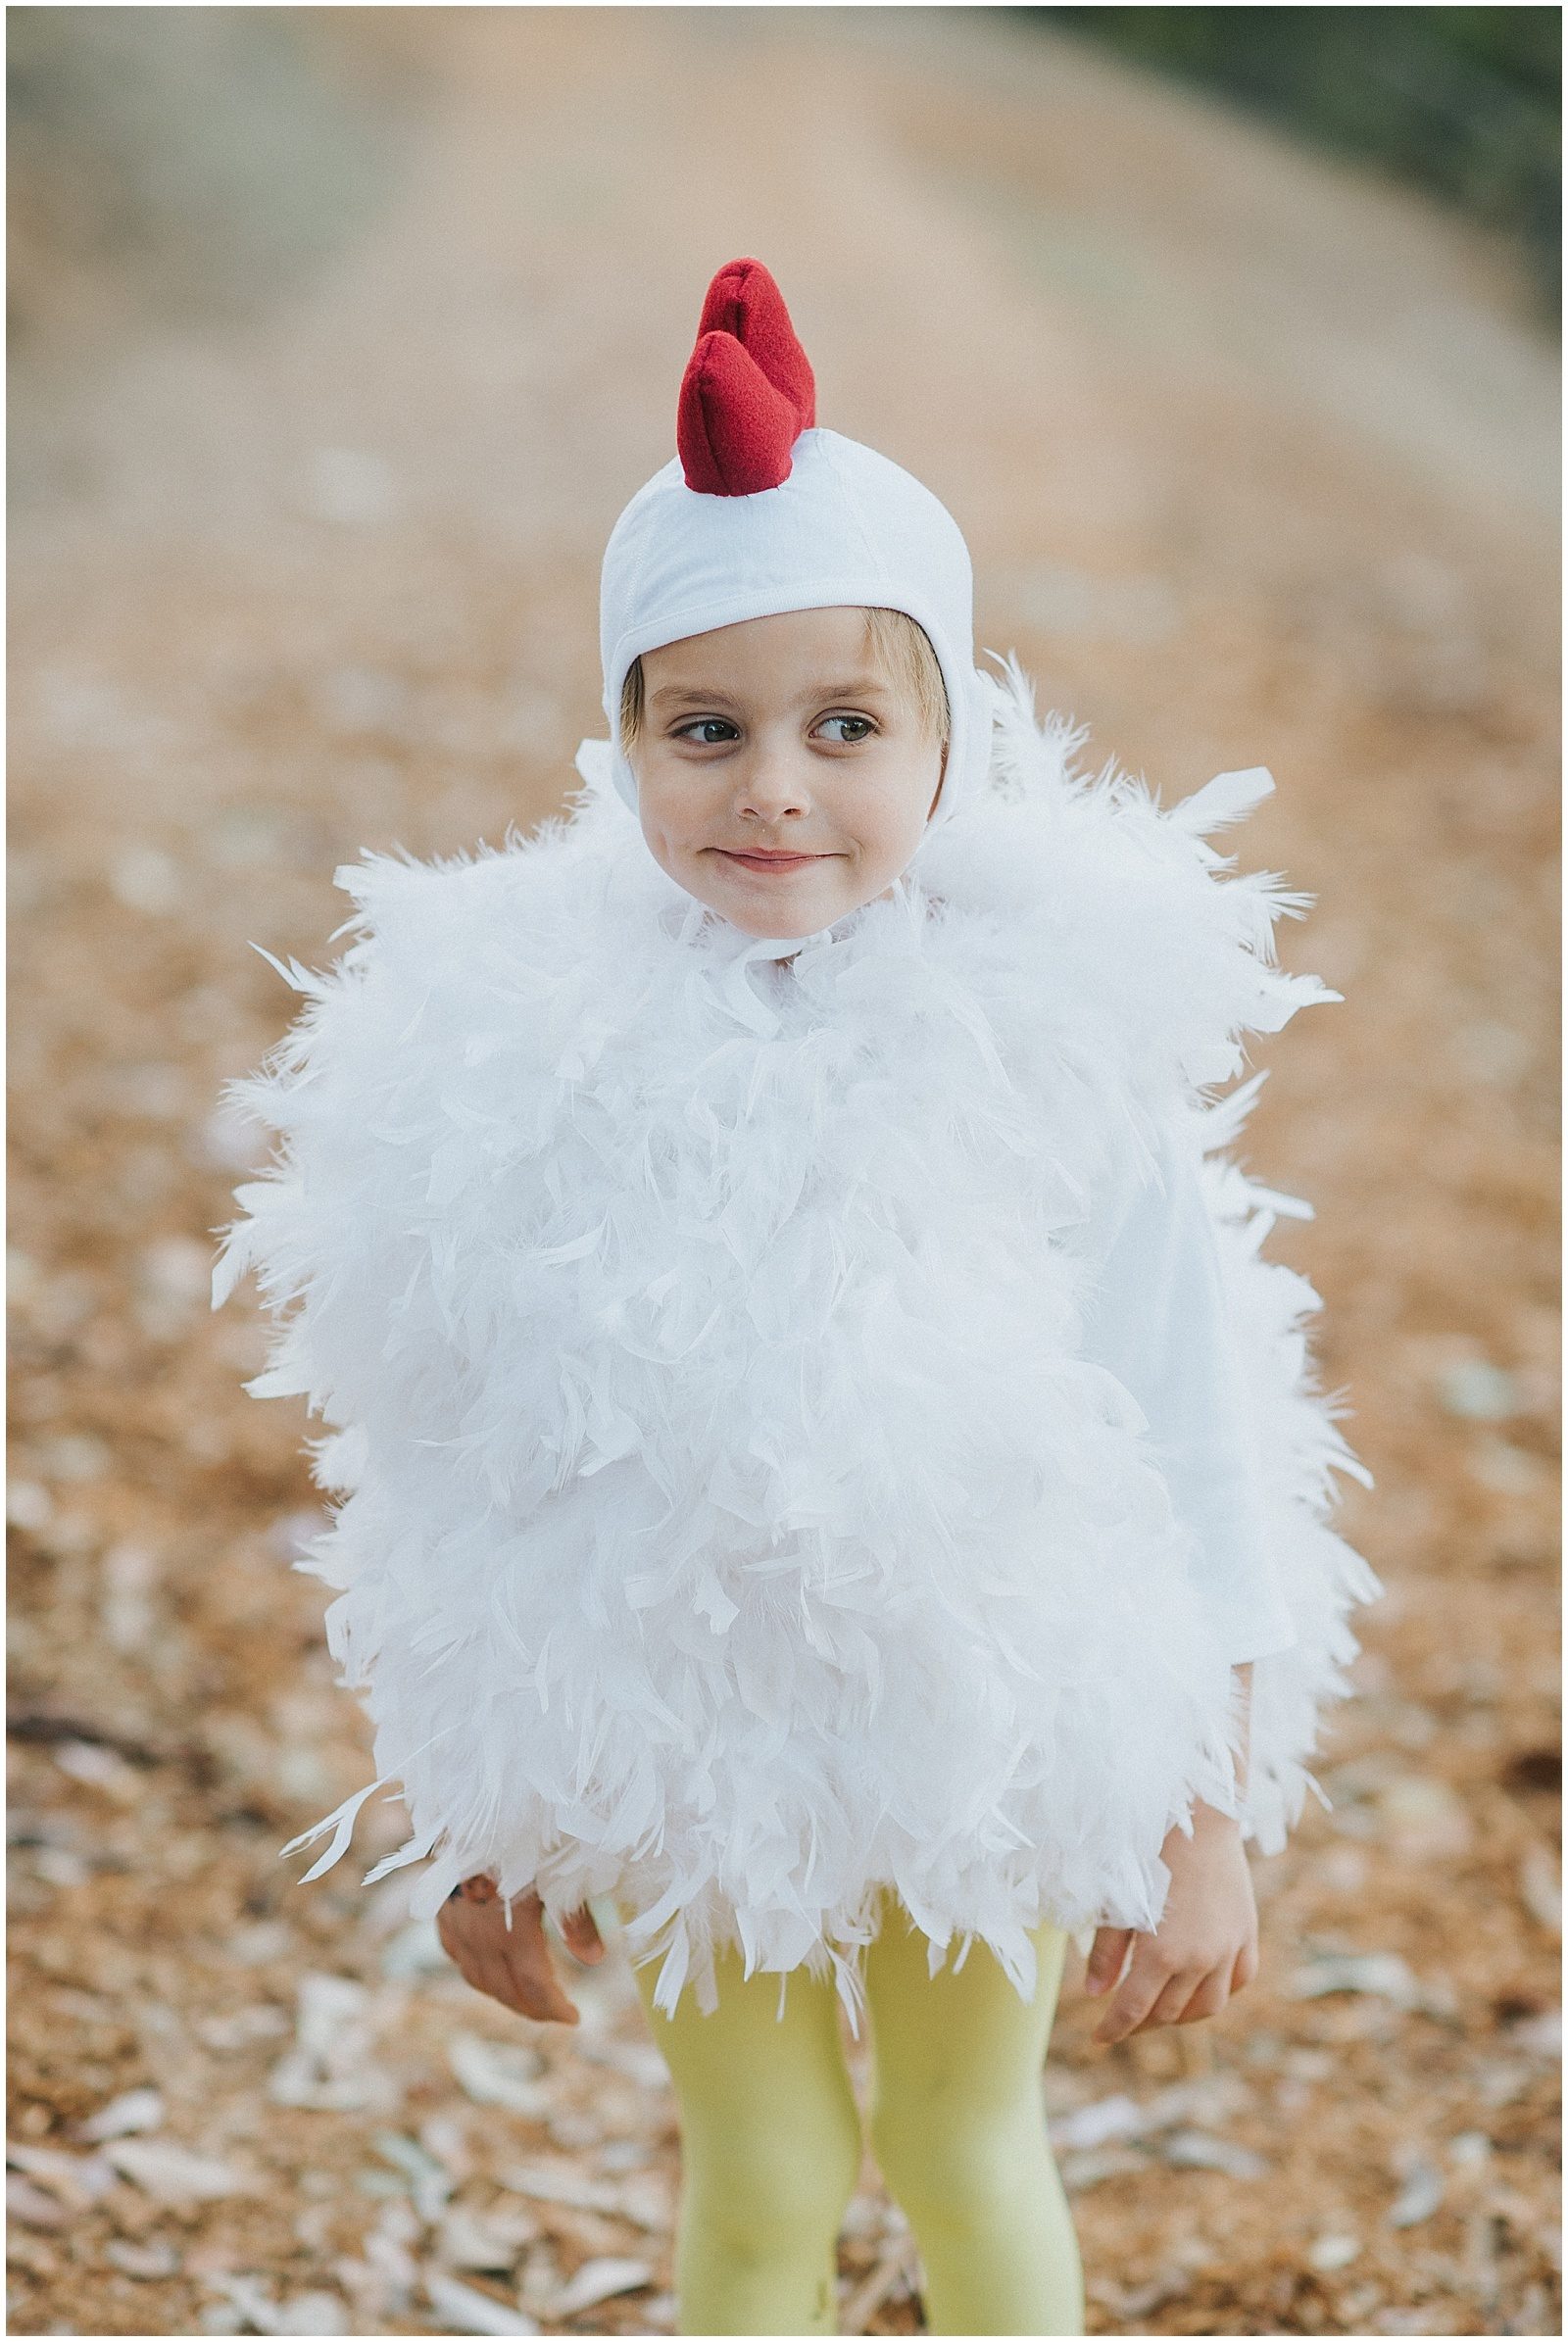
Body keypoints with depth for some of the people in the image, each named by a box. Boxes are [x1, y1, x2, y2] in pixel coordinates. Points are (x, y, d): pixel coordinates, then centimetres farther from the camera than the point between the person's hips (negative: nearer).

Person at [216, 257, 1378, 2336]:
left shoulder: (1060, 1045, -16)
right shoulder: (539, 1056, -13)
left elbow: (1197, 1461, -9)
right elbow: (472, 1489, -2)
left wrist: (1209, 1825, -8)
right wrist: (485, 1827, 5)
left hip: (1001, 1734, 0)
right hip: (687, 1751, 1)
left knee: (967, 2146, 19)